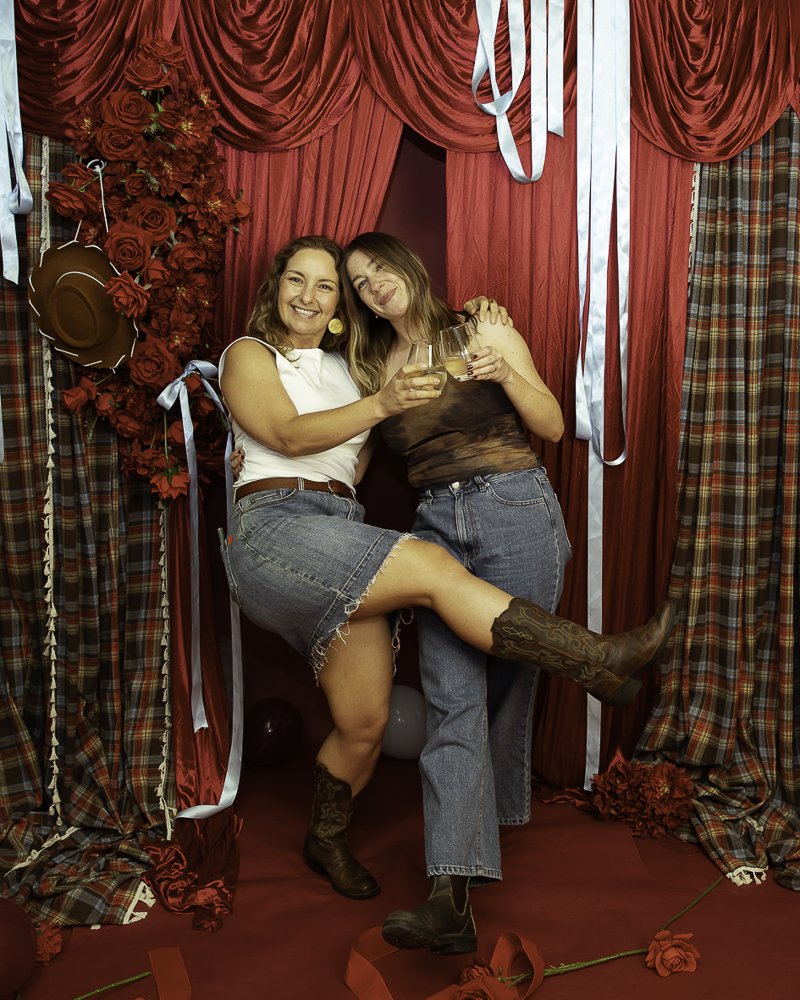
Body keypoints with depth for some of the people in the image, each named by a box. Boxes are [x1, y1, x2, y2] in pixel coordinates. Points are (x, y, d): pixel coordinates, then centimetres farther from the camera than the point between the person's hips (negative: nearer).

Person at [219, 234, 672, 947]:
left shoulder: (346, 367, 25)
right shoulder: (249, 354, 9)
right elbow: (290, 436, -9)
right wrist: (381, 404, -22)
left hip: (343, 535, 6)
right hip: (273, 527, -5)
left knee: (366, 723, 2)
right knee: (432, 565, -25)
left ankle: (327, 840, 28)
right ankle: (596, 657, -21)